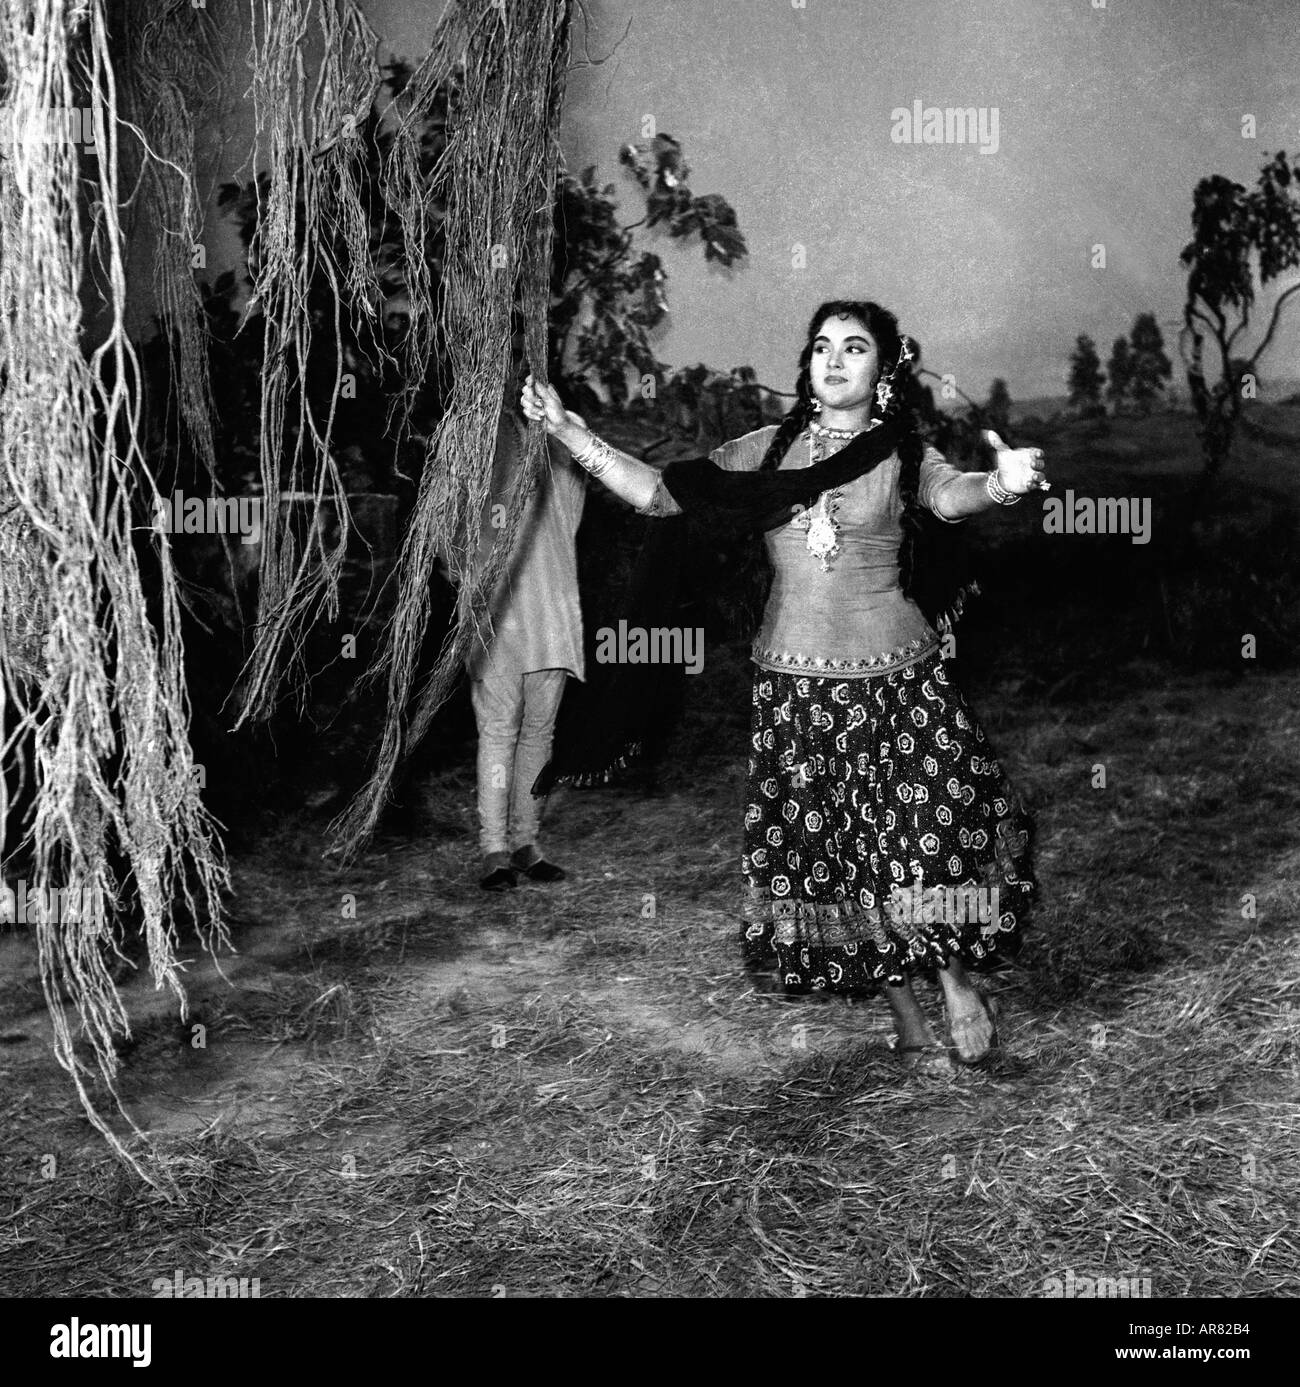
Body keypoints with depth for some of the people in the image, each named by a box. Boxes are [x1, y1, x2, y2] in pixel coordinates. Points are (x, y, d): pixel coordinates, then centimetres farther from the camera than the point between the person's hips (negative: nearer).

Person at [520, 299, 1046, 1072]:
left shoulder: (903, 457, 0)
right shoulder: (770, 449, 7)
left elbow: (953, 496, -22)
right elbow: (657, 492, 6)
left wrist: (1000, 484, -45)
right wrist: (566, 429, 0)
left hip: (898, 679, -2)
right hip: (795, 686, 2)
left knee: (934, 828, -11)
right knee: (836, 851, 4)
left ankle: (959, 981, 16)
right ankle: (909, 1022, 19)